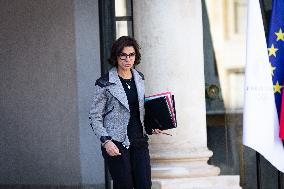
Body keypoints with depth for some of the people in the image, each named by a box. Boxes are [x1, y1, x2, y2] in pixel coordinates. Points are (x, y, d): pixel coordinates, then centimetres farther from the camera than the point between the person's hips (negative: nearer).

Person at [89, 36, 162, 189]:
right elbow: (95, 117, -5)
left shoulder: (139, 79, 11)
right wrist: (105, 141, -17)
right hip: (117, 144, -5)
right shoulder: (104, 83, -6)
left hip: (139, 141, 5)